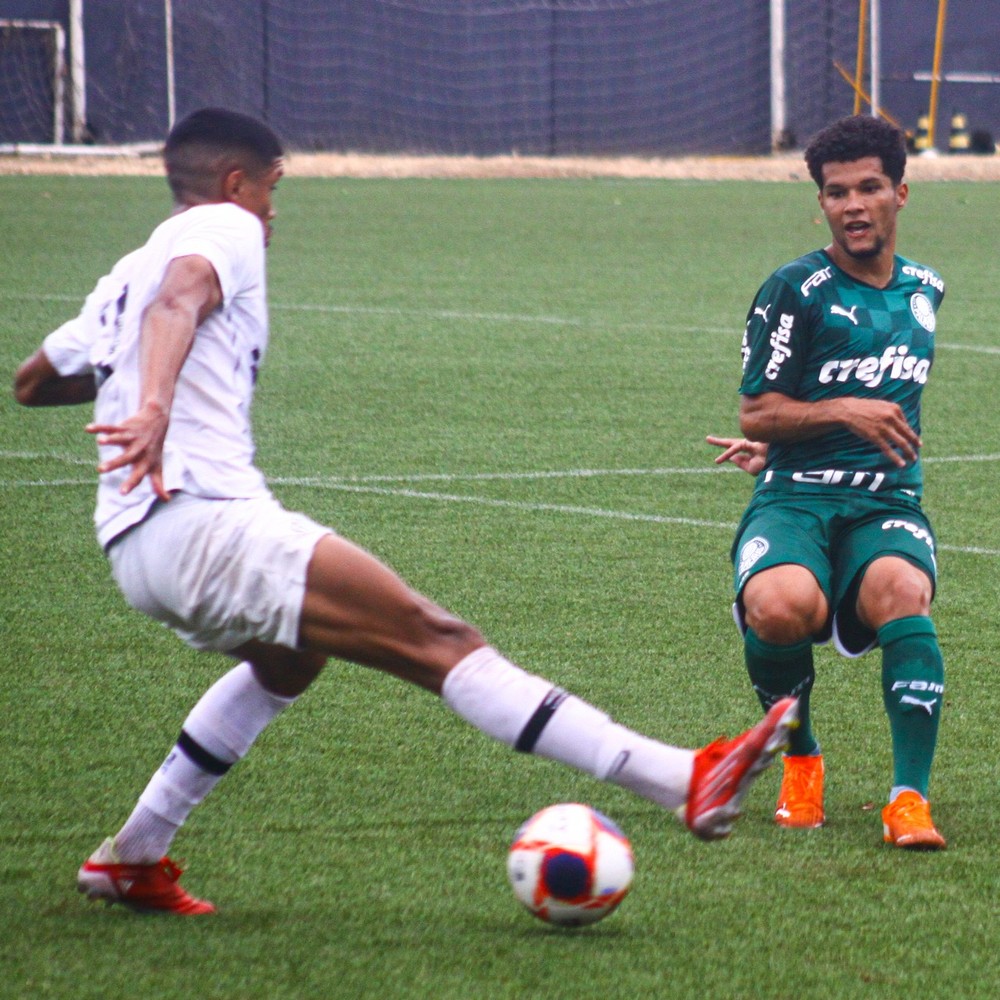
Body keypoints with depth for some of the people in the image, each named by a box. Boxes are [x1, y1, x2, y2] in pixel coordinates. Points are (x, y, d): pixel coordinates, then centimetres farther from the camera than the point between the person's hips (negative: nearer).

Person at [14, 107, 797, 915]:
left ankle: (131, 857, 34)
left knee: (289, 661, 36)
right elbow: (178, 301, -20)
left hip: (136, 545, 9)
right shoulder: (223, 228, 3)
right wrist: (155, 405, -37)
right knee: (438, 641, -17)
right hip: (204, 517, -9)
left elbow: (32, 384, 35)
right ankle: (685, 782, -26)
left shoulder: (125, 274, 25)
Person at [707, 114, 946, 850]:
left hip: (888, 502, 3)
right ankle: (800, 760, -5)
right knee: (781, 606, -36)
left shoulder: (925, 291, 17)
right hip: (796, 497, -3)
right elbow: (757, 414, -1)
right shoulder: (796, 292, 0)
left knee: (902, 590, -34)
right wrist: (842, 412, -16)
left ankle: (910, 797, -34)